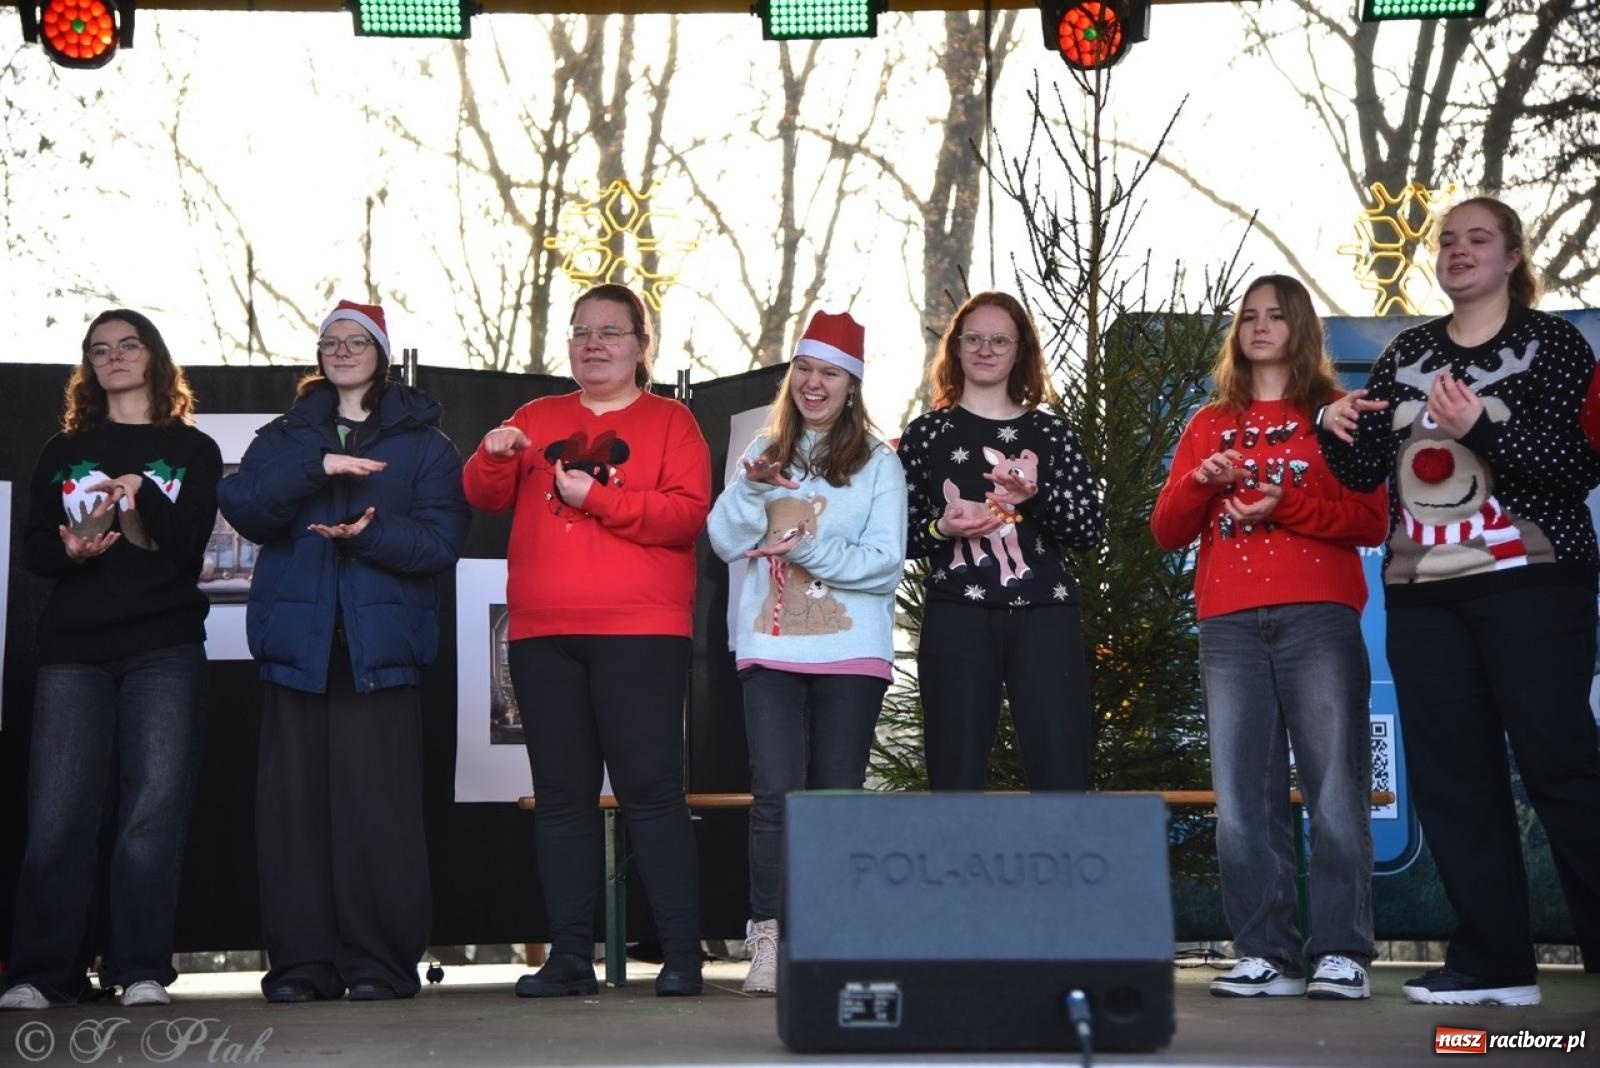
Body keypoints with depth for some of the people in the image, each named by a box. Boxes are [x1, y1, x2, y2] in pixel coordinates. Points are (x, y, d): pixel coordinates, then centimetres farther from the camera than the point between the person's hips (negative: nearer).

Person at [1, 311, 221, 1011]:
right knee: (56, 811, -7)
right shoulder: (63, 452, 19)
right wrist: (70, 550, -11)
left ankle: (141, 970, -6)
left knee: (153, 807, -9)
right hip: (74, 647, 2)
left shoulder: (192, 451, 13)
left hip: (165, 648, -1)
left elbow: (188, 545, 0)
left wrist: (142, 496, -15)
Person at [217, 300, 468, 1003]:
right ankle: (303, 960, 3)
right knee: (295, 800, -2)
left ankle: (381, 962, -4)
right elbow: (242, 505, 1)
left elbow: (443, 538, 0)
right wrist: (315, 466, -12)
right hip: (298, 641, 3)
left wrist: (371, 535, -16)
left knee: (379, 803, -8)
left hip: (380, 644, -3)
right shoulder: (286, 437, 19)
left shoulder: (423, 442, 11)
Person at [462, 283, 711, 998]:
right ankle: (569, 957, 8)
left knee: (649, 788, -8)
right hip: (542, 636, 4)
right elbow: (487, 497, 7)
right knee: (561, 795, 4)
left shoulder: (670, 422, 7)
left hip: (639, 633, -4)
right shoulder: (537, 420, 17)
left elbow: (687, 513, -7)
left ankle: (681, 955, -4)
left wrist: (597, 497, -14)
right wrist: (494, 455, -14)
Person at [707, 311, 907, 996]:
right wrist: (752, 487, -11)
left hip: (850, 651, -1)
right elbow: (725, 542, 6)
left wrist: (809, 548, -13)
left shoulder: (878, 463, 5)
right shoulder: (764, 452, 14)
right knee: (775, 793, -9)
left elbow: (886, 562, -2)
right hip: (770, 649, 1)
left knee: (836, 795, 1)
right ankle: (768, 940, -8)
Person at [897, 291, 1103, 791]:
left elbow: (1088, 530, 5)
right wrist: (941, 530, -10)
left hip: (1043, 616, 0)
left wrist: (1036, 496, -13)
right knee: (956, 780, -2)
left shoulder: (1050, 432, 12)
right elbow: (900, 535, 11)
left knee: (1062, 777, -6)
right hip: (956, 617, 0)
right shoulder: (926, 433, 11)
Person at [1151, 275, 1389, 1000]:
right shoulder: (1210, 424, 21)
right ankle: (1266, 955, 0)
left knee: (1335, 789, -8)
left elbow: (1372, 521, 3)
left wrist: (1283, 506, -10)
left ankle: (1341, 954, -6)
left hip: (1319, 619, -3)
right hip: (1229, 626, 3)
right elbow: (1167, 532, 15)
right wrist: (1199, 482, -4)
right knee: (1243, 797, -2)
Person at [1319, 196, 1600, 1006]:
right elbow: (1364, 471, 14)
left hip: (1530, 583, -5)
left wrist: (1483, 426, -21)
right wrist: (1339, 429, -7)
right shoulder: (1407, 353, 14)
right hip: (1421, 592, 6)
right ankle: (1494, 962, 8)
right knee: (1450, 774, 4)